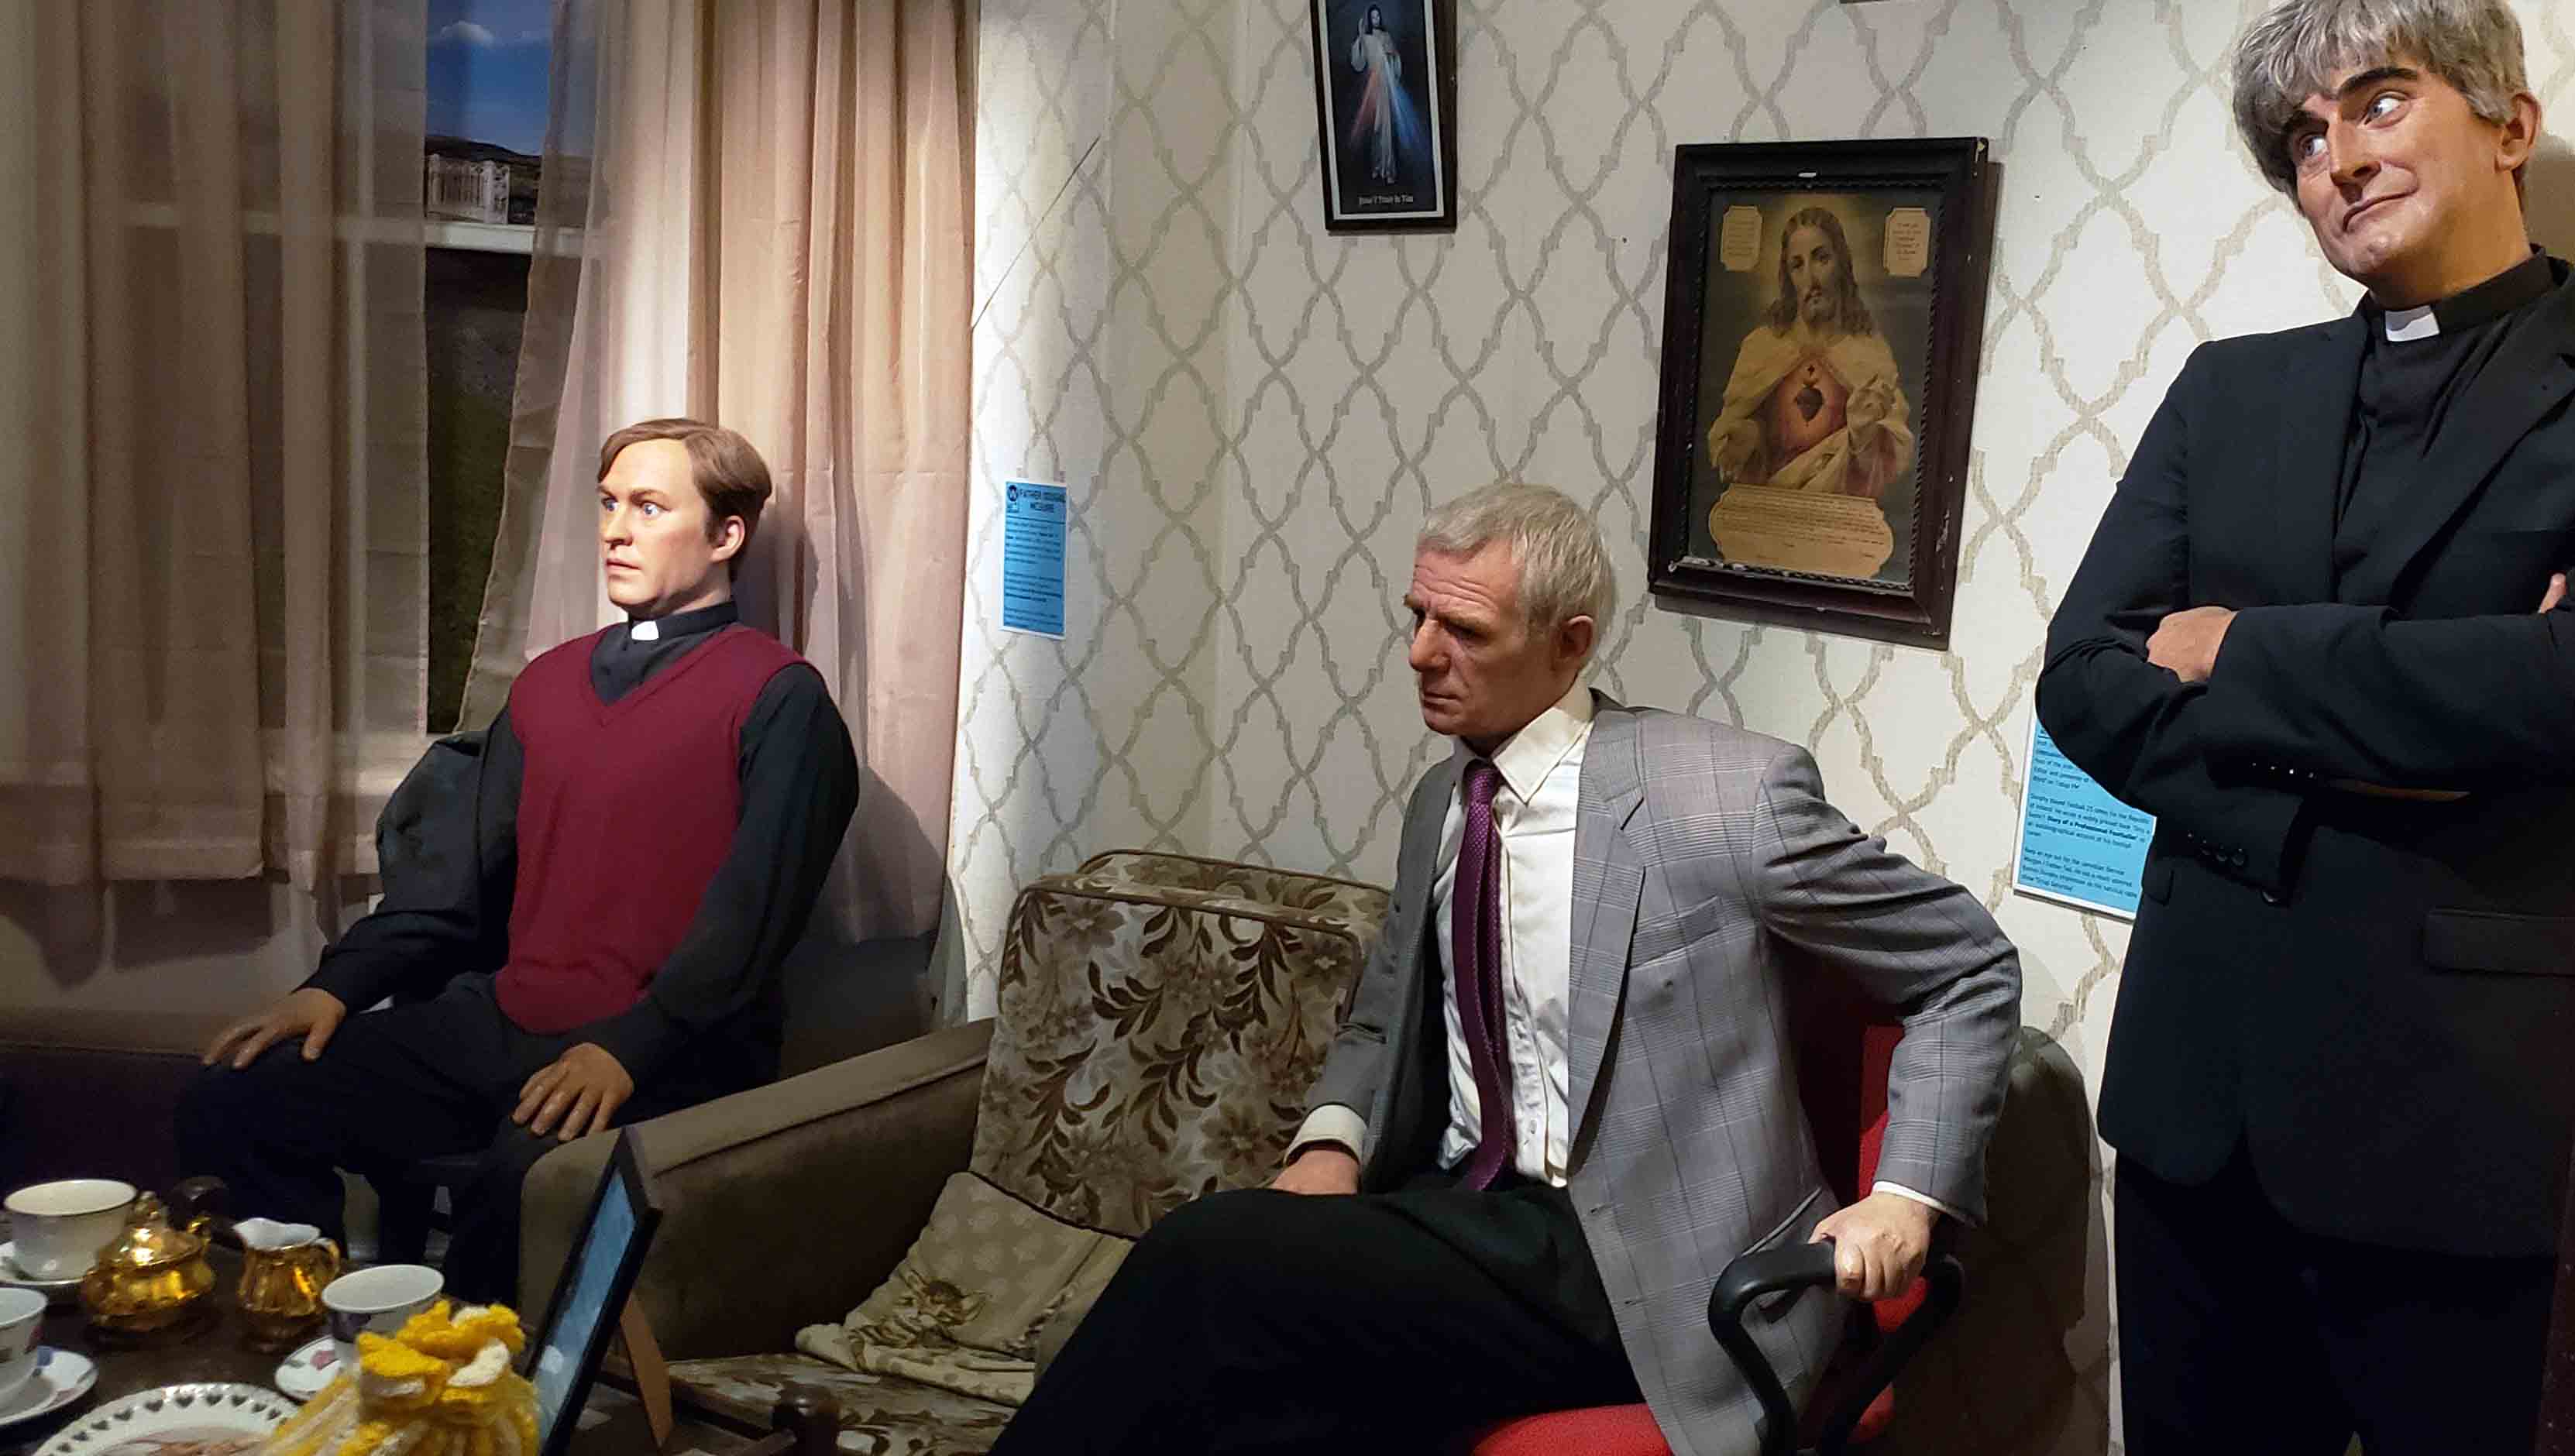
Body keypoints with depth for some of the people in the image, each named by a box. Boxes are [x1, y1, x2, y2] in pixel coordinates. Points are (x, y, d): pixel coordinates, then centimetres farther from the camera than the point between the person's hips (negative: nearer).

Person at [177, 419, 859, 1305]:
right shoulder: (550, 682, 21)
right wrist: (339, 986, 6)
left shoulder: (777, 697, -2)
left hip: (663, 1055, -7)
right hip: (499, 1021, 7)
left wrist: (627, 1049, -22)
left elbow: (752, 910, -12)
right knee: (229, 1103, -7)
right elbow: (455, 864, 19)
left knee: (526, 1176, -36)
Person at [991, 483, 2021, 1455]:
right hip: (1460, 1214, 6)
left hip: (1631, 1272, -5)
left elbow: (1972, 972, -1)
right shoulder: (1440, 802, 9)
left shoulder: (1730, 793, -11)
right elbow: (1384, 1018, 23)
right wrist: (1330, 1144, 2)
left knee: (1210, 1255, -23)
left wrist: (1909, 1196, -13)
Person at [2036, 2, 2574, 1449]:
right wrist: (2340, 772, -13)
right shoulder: (2233, 390, 9)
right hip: (2198, 1077, 4)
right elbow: (2082, 680, 1)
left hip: (2454, 1102, -4)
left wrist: (2241, 654, -9)